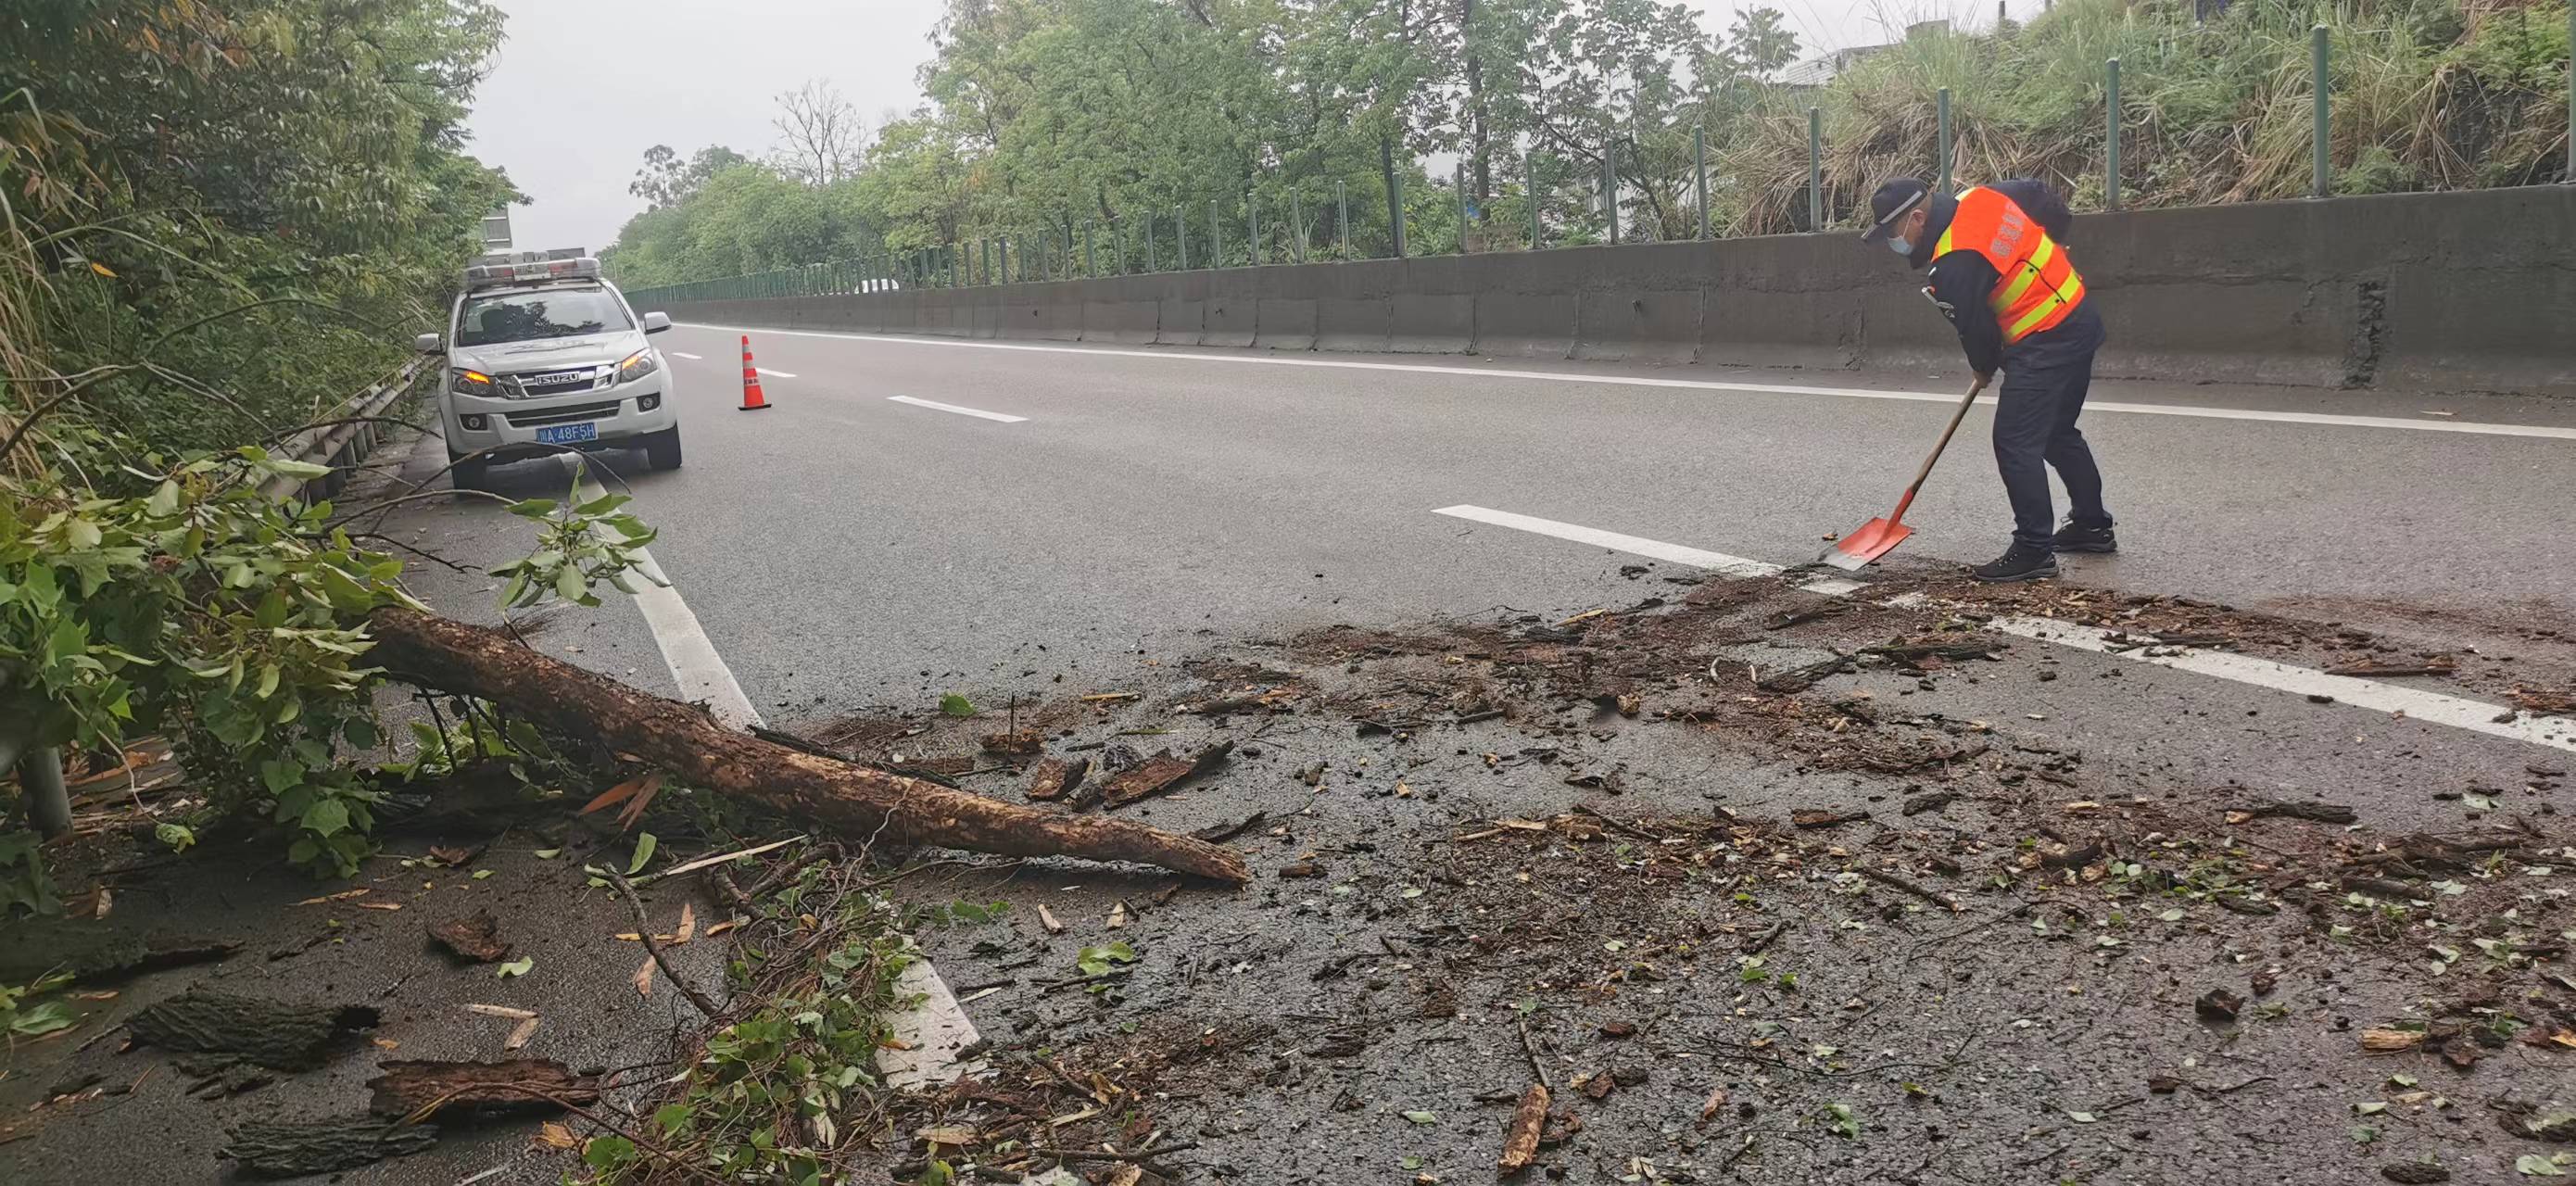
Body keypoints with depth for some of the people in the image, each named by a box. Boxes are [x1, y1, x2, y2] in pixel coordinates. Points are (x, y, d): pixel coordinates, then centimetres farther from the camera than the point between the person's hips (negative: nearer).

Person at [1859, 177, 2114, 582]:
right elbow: (2043, 196, 17)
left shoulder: (1954, 264, -23)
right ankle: (2092, 526, 34)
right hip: (2080, 318, 10)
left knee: (2015, 442, -8)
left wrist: (1985, 368, 7)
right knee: (2059, 433, 22)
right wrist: (2044, 257, 21)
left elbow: (1976, 328, -13)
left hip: (2045, 345, -10)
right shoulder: (1980, 196, 3)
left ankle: (2033, 549, -5)